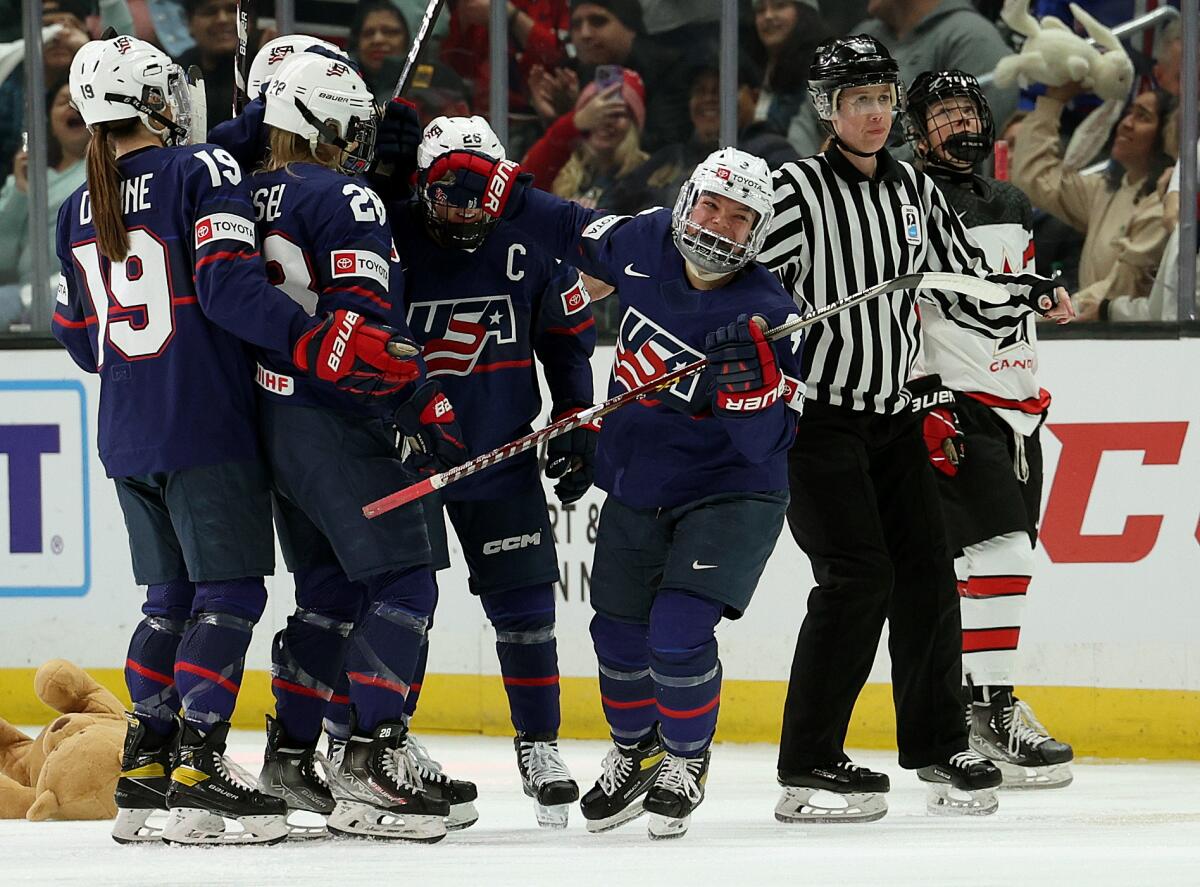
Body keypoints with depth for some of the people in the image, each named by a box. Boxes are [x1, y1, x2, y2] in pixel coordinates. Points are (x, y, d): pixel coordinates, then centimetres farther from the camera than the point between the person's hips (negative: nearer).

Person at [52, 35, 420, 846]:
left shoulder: (79, 211, 11)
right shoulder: (202, 172, -8)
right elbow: (228, 288, -21)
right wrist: (322, 346, -25)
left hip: (128, 441, 7)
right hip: (207, 431, -7)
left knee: (172, 597, 14)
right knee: (230, 594, -4)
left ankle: (144, 775, 13)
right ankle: (197, 774, -12)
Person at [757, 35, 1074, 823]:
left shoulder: (914, 191, 10)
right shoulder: (799, 192, -10)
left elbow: (964, 282, 16)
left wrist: (1034, 295, -1)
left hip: (893, 415, 7)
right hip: (817, 415, -7)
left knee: (927, 573, 4)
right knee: (858, 577, -14)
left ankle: (938, 745, 20)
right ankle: (808, 769, -8)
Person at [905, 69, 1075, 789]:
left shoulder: (1013, 210, 17)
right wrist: (923, 398, -20)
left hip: (1017, 405, 8)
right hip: (955, 404, -8)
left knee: (1001, 557, 9)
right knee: (1000, 550, -18)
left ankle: (961, 696, 18)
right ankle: (992, 710, -16)